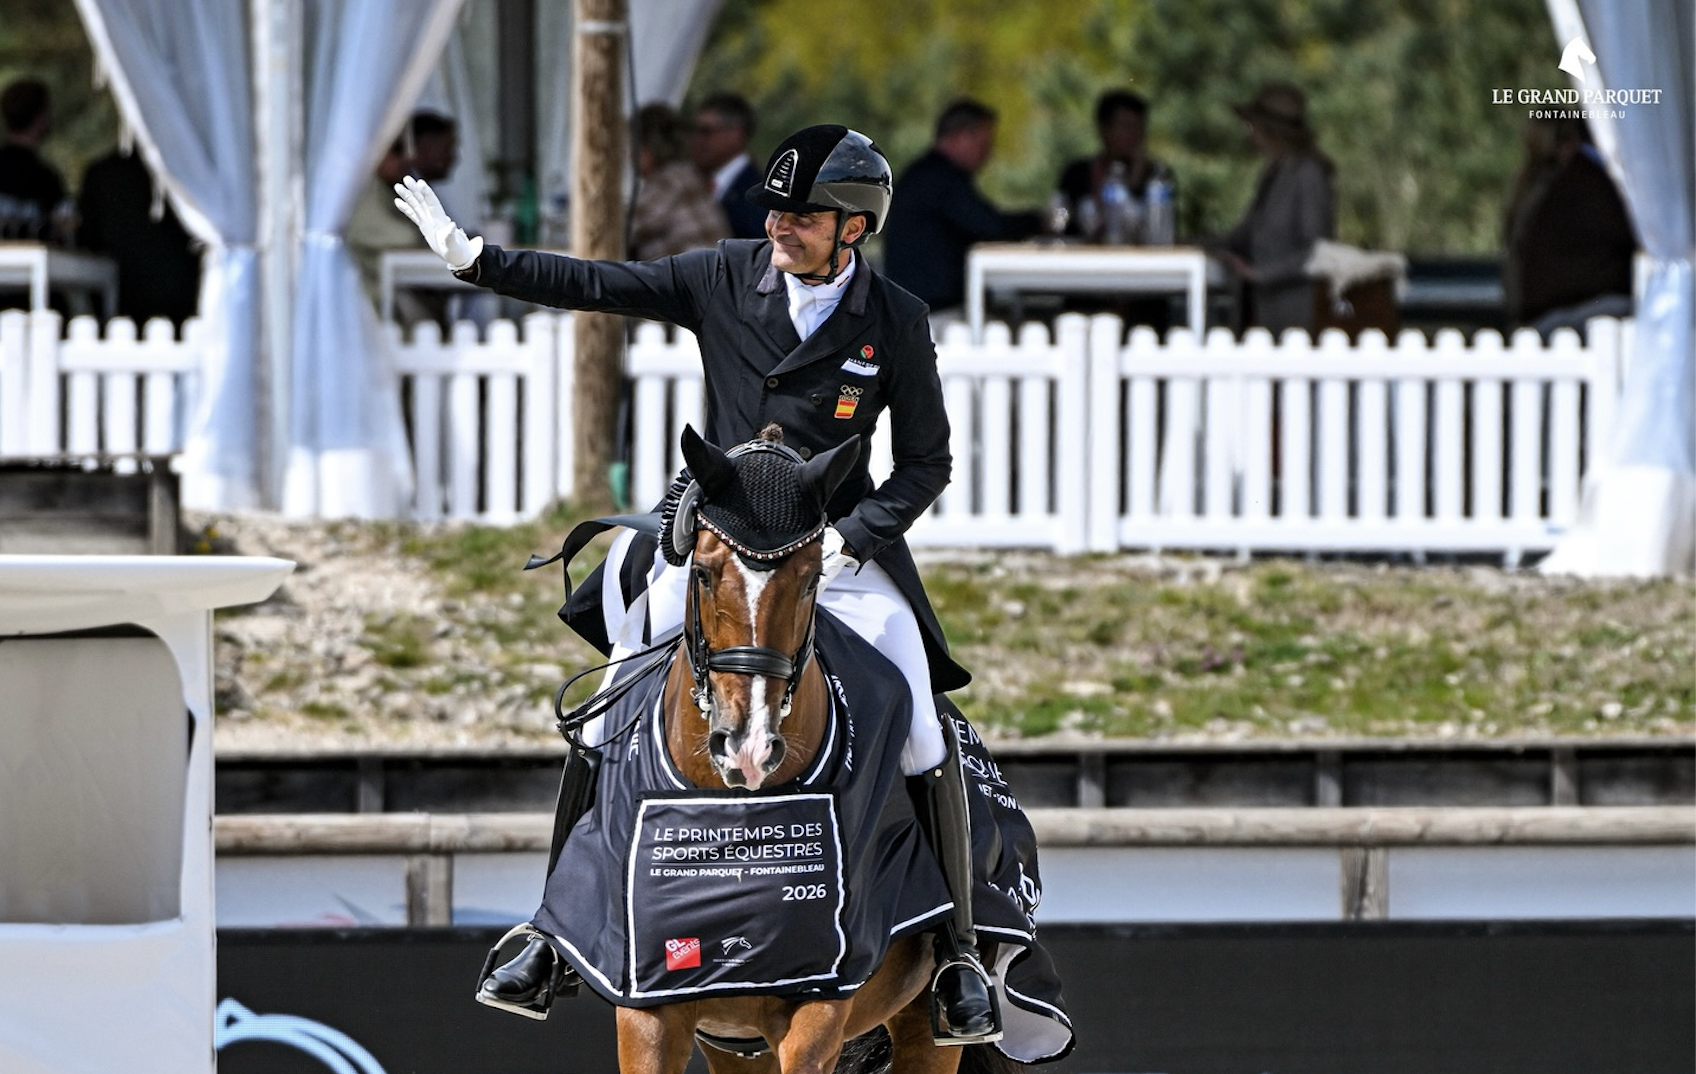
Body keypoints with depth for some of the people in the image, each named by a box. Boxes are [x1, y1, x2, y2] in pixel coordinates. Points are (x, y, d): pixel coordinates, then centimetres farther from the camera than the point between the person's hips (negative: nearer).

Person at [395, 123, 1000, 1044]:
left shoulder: (896, 321, -4)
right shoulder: (727, 278, 1)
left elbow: (926, 462, 0)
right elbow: (594, 286, 5)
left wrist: (851, 535, -15)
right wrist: (472, 258, -3)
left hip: (839, 547, -2)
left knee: (922, 736, -17)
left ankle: (956, 953, -7)